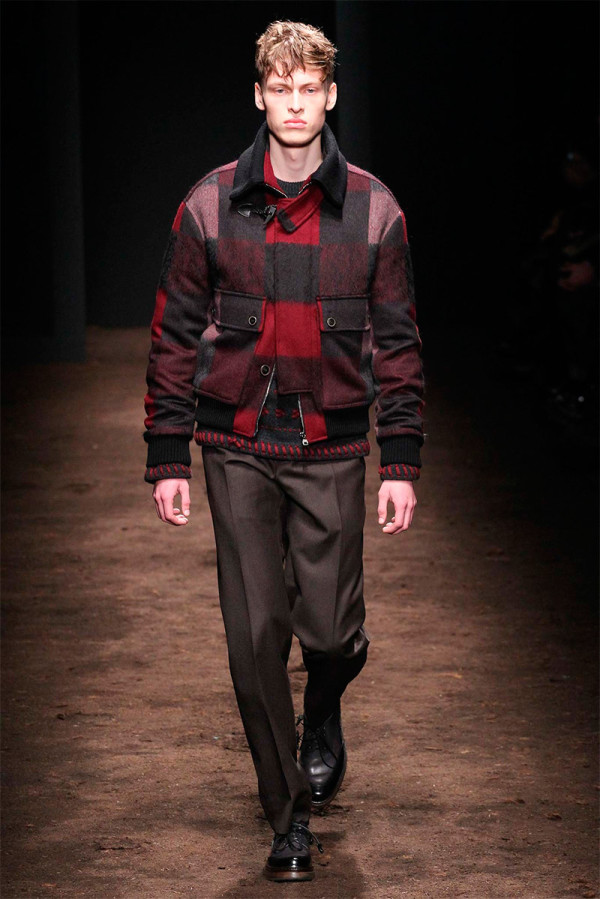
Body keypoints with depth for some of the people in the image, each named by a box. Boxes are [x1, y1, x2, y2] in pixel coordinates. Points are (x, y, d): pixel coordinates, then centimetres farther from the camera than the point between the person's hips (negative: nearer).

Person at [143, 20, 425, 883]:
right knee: (255, 635, 0)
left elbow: (397, 343, 4)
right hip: (237, 450, 0)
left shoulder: (371, 210, 0)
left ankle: (323, 717, 37)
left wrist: (401, 464, 0)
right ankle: (289, 815, 13)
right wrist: (167, 458, 0)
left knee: (332, 630, 0)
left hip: (330, 452, 0)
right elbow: (175, 336, 4)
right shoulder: (211, 206, 0)